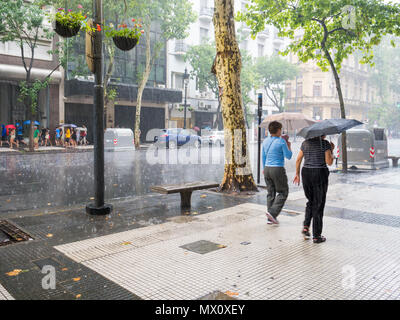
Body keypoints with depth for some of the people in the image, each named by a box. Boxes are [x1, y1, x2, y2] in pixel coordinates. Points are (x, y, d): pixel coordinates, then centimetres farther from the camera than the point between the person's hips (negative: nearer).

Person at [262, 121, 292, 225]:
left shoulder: (265, 141, 6)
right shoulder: (281, 142, -12)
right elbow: (288, 156, -6)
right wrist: (289, 146, 10)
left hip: (267, 169, 6)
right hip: (278, 170, -6)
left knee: (271, 193, 12)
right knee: (283, 192, 8)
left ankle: (271, 218, 14)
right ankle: (272, 212, -6)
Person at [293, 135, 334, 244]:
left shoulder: (305, 143, 7)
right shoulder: (325, 143, -6)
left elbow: (298, 160, 8)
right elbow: (329, 162, -8)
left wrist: (297, 174, 18)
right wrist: (331, 150, 7)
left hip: (306, 174, 4)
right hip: (320, 174, -4)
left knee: (311, 201, 22)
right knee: (318, 205, 4)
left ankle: (306, 226, 5)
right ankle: (316, 236, 9)